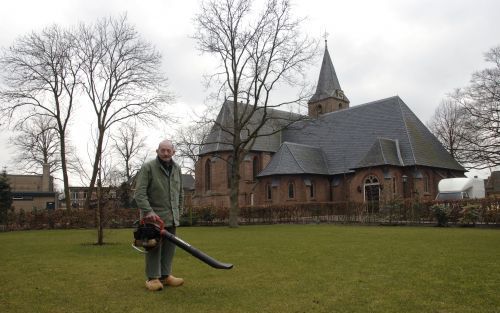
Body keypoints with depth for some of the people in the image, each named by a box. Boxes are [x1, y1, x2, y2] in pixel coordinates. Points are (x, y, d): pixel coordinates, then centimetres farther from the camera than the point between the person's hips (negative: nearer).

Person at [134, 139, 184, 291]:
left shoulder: (177, 169, 10)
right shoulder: (148, 167, -9)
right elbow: (139, 193, -15)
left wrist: (179, 211, 16)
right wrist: (148, 211, -23)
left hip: (171, 218, 6)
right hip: (154, 216, -6)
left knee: (169, 247, 8)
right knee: (154, 247, -2)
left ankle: (165, 275, 19)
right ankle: (152, 278, 8)